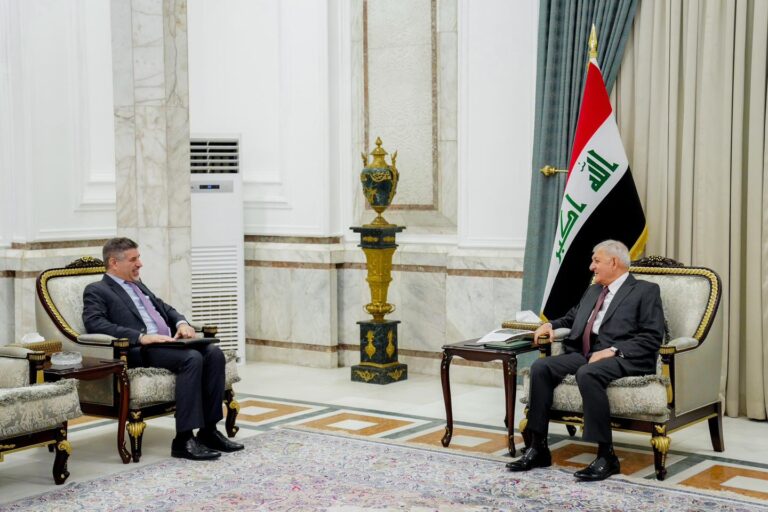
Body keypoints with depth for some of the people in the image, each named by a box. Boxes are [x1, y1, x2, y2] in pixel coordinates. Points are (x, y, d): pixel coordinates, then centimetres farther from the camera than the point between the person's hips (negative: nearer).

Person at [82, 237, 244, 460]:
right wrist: (141, 337, -24)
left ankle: (208, 430, -14)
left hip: (168, 342, 8)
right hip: (140, 350, -8)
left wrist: (181, 323, 5)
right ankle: (184, 439, -30)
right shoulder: (96, 291, 3)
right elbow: (95, 324, -15)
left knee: (213, 353, -17)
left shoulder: (138, 285, 28)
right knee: (192, 358, -31)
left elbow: (164, 308, 31)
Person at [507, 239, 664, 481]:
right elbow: (570, 319, 38)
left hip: (623, 359, -7)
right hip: (585, 354, 7)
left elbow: (652, 337, -7)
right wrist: (550, 325, 14)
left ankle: (606, 456, -30)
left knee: (587, 373, -37)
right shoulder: (592, 291, 26)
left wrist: (613, 351, -19)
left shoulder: (646, 291, 4)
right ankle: (538, 448, -14)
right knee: (541, 367, -17)